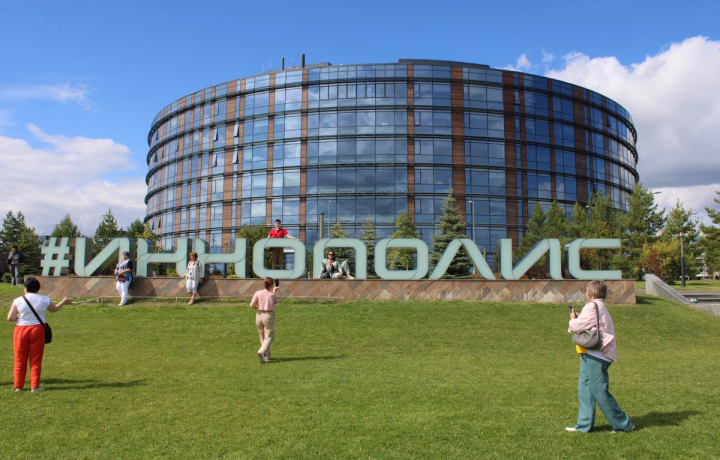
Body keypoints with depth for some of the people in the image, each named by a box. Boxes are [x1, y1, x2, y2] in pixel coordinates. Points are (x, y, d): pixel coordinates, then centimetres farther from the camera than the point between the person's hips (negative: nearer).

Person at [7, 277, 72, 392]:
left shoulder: (18, 301, -5)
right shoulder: (44, 300, -1)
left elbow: (10, 318, -9)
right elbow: (54, 308, 18)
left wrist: (20, 317, 11)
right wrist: (64, 302, 35)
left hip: (21, 330, 0)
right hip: (37, 330, 0)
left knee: (20, 360, 11)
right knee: (35, 360, 8)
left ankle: (18, 386, 16)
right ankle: (35, 386, 9)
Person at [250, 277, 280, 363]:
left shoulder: (258, 293, -2)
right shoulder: (273, 294, -5)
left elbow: (252, 305, -9)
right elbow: (276, 302, 16)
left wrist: (258, 308, 11)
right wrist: (274, 291, 25)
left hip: (259, 315, 4)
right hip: (269, 316, -3)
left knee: (262, 337, 17)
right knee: (269, 337, 0)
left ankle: (267, 356, 20)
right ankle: (261, 352, -24)